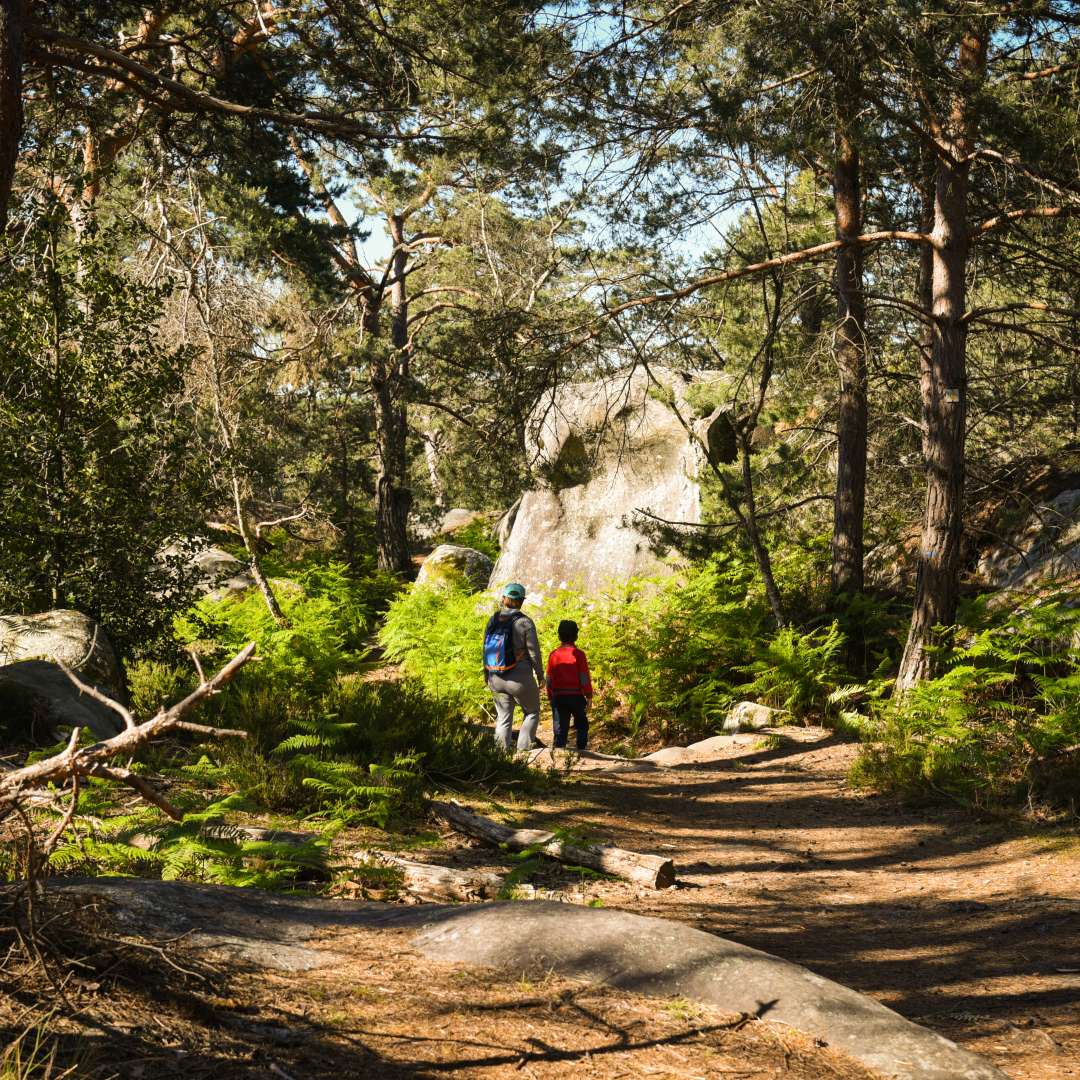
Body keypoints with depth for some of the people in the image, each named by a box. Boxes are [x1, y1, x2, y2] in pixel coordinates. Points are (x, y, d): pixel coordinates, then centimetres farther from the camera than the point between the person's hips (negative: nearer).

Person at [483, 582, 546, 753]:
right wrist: (540, 675, 3)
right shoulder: (524, 622, -13)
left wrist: (487, 676, 18)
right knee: (532, 713, 15)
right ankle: (523, 750, 3)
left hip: (496, 680, 4)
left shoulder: (493, 621, 1)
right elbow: (534, 651, -10)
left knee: (503, 719, 13)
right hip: (520, 678, -4)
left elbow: (486, 649, 7)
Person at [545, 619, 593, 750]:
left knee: (560, 729, 5)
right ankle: (581, 749, 6)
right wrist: (589, 696, 0)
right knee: (582, 725, 13)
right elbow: (585, 677, -7)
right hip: (576, 696, -2)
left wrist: (550, 698, 15)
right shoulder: (579, 654, -7)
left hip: (558, 697, 2)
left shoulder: (554, 655, 2)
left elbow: (549, 679, 6)